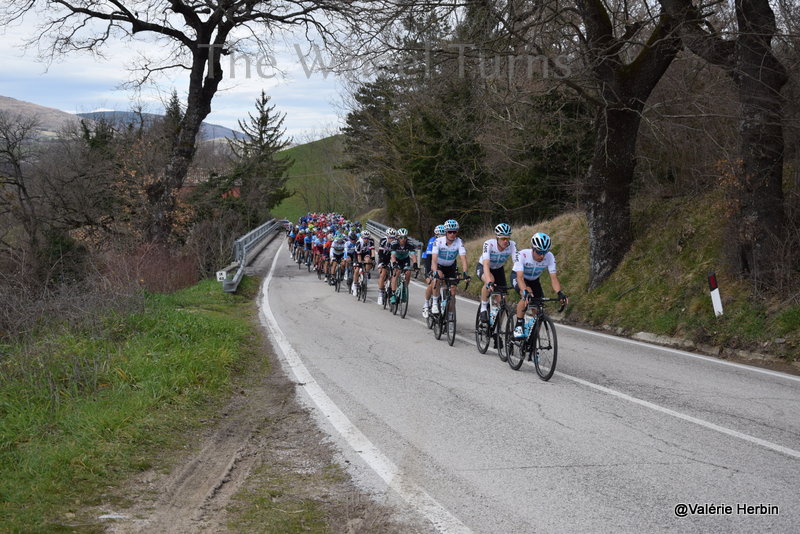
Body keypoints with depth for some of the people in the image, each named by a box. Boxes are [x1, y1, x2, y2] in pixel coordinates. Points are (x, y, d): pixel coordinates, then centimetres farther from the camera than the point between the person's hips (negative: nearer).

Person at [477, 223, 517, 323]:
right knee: (490, 280, -38)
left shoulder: (512, 245, -27)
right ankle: (483, 308, -18)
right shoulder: (489, 244, -34)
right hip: (482, 267, -3)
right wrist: (489, 281, -60)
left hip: (498, 269, 4)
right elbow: (486, 264, -45)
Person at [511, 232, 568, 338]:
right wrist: (526, 292, -60)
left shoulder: (550, 257, -27)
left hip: (534, 280, 4)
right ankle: (518, 326, -22)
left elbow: (553, 277, -29)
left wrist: (560, 293, -46)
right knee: (527, 296, -36)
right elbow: (520, 277, -43)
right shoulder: (522, 255, -36)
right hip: (517, 277, -4)